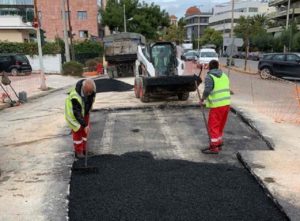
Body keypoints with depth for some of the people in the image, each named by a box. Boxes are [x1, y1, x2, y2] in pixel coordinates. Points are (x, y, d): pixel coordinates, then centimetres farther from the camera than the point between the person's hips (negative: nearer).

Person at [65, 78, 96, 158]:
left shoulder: (90, 87, -24)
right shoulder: (75, 96, -42)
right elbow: (77, 113, -38)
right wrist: (85, 125, -39)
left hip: (84, 109, 6)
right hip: (73, 111, -6)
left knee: (85, 130, 9)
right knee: (77, 130, -3)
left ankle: (83, 149, 22)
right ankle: (78, 151, 10)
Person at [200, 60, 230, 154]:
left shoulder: (209, 77, -8)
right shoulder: (224, 75, 15)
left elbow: (207, 90, -20)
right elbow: (227, 89, 15)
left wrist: (202, 99, -6)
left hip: (217, 105, -7)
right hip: (226, 103, 8)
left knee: (213, 126, 0)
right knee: (221, 125, 18)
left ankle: (214, 147, 2)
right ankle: (219, 143, 29)